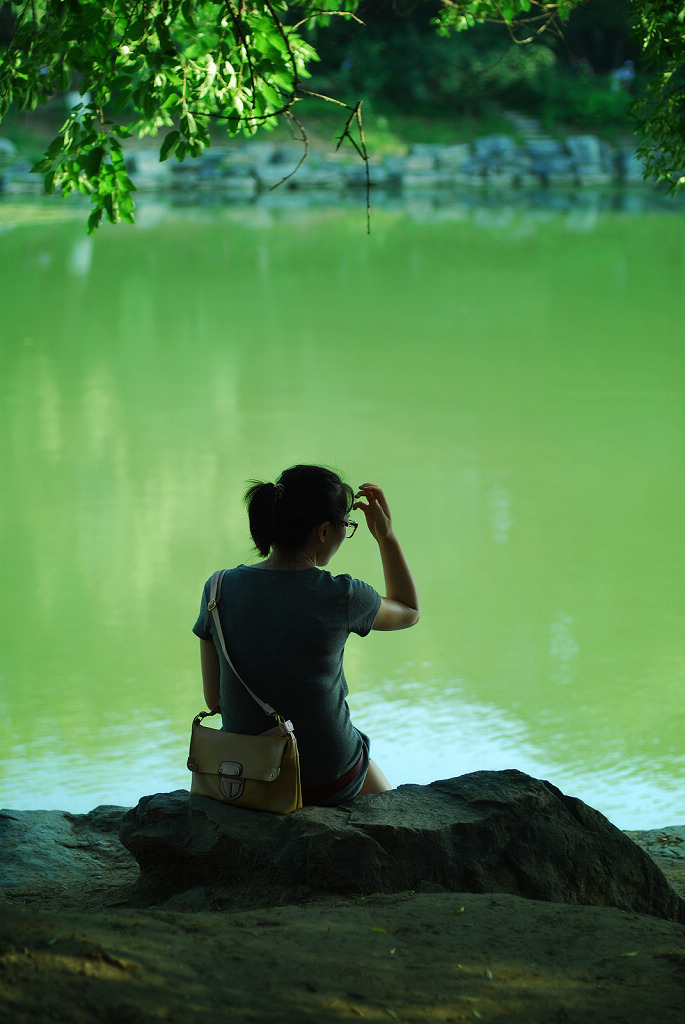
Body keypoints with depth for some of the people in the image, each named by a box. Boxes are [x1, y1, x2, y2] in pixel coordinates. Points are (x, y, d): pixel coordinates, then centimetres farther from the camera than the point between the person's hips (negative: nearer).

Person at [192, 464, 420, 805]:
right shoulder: (340, 597, -18)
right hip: (328, 784, -3)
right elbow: (408, 611, 5)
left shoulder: (219, 589, -10)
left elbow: (215, 698, 0)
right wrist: (386, 536, 5)